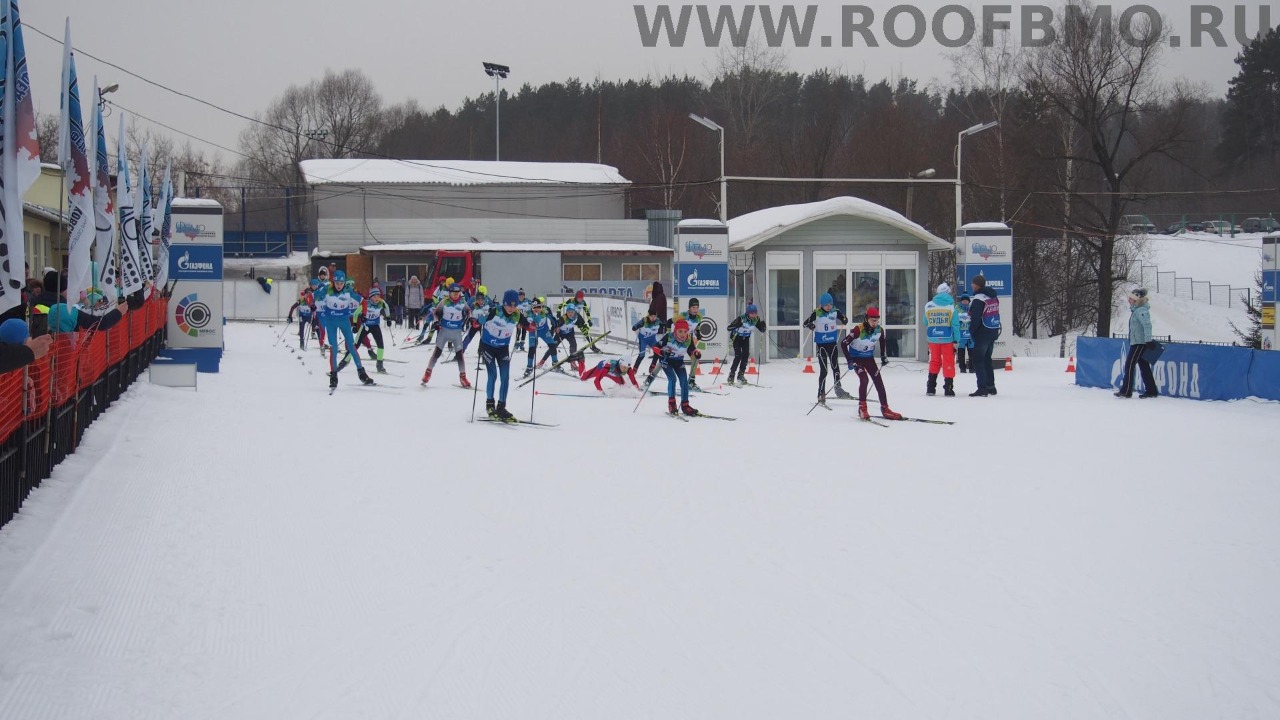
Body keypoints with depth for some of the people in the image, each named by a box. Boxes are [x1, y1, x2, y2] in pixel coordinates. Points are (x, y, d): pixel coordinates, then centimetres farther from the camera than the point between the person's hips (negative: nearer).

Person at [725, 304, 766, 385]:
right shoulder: (741, 318, -30)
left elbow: (762, 330, -3)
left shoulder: (756, 319, -15)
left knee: (746, 355, -6)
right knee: (738, 356, -16)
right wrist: (737, 325, -50)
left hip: (746, 338, 5)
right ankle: (731, 375, -7)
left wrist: (763, 326, -27)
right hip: (737, 337, -5)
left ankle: (741, 375, 8)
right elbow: (728, 328, -31)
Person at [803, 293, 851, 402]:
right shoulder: (816, 313, -11)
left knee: (835, 366, 7)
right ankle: (821, 393, 5)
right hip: (821, 344, -3)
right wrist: (810, 325, -35)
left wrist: (844, 320, -20)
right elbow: (805, 323, -12)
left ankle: (838, 389, 19)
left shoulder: (835, 312, -4)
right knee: (823, 370, -3)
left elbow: (844, 319, 4)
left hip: (832, 343, 3)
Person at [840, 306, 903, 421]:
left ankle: (885, 409, 4)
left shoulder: (879, 330, -12)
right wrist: (850, 361, -26)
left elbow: (882, 340, 13)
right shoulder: (859, 329, -28)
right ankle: (862, 408, -13)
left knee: (878, 381, -1)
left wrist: (883, 356, 11)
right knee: (864, 379, -23)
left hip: (869, 358, 5)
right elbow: (844, 343, -23)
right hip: (856, 358, -5)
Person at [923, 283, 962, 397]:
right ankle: (948, 388, 0)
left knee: (934, 361, 16)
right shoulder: (951, 306, -8)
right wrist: (956, 341, -5)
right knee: (949, 362, 4)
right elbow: (955, 325, -8)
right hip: (947, 339, -3)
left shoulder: (928, 306, 1)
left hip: (933, 339, 3)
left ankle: (930, 388, 15)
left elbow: (926, 323, 11)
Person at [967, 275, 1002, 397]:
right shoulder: (994, 297, 12)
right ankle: (991, 387, 22)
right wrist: (995, 331, 19)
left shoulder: (978, 300, -18)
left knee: (977, 361, -5)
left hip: (983, 333, -9)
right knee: (987, 359, 19)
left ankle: (982, 388, -11)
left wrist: (971, 331, -5)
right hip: (994, 332, 9)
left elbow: (975, 318, -20)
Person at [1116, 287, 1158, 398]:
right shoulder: (1136, 310, 16)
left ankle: (1126, 391, -8)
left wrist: (1148, 340, -30)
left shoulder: (1141, 311, -15)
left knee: (1129, 364, -9)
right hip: (1136, 342, 10)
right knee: (1144, 366, 11)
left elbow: (1147, 325, -25)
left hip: (1139, 342, -10)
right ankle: (1151, 390, 13)